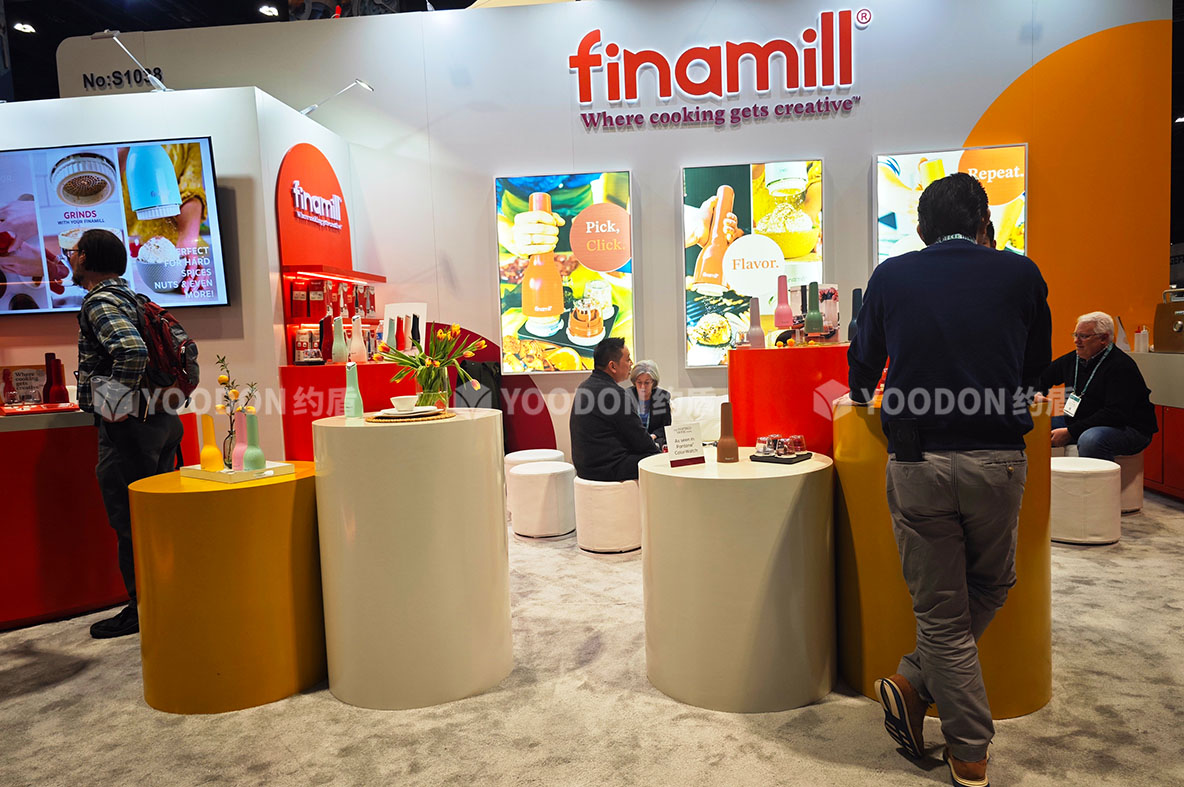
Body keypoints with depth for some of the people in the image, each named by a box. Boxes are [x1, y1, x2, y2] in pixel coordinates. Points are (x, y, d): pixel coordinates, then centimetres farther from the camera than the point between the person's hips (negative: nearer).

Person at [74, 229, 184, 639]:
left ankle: (142, 611, 10)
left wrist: (121, 401, -20)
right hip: (160, 419, 9)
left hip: (127, 425, -9)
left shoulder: (99, 301, -12)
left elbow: (131, 349, -31)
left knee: (129, 522, 0)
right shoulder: (131, 297, 16)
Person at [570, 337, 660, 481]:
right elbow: (639, 439, -13)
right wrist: (659, 453, 4)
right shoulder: (614, 393, -20)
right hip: (608, 468, -10)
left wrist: (646, 439, 16)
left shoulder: (586, 385, 11)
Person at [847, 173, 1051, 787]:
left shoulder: (891, 277, 4)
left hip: (915, 463, 0)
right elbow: (1037, 368, 18)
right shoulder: (1020, 275, 6)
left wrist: (862, 399, 35)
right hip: (996, 459, 1)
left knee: (941, 612, 10)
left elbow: (863, 363, 14)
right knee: (991, 586, 23)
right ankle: (916, 682, 15)